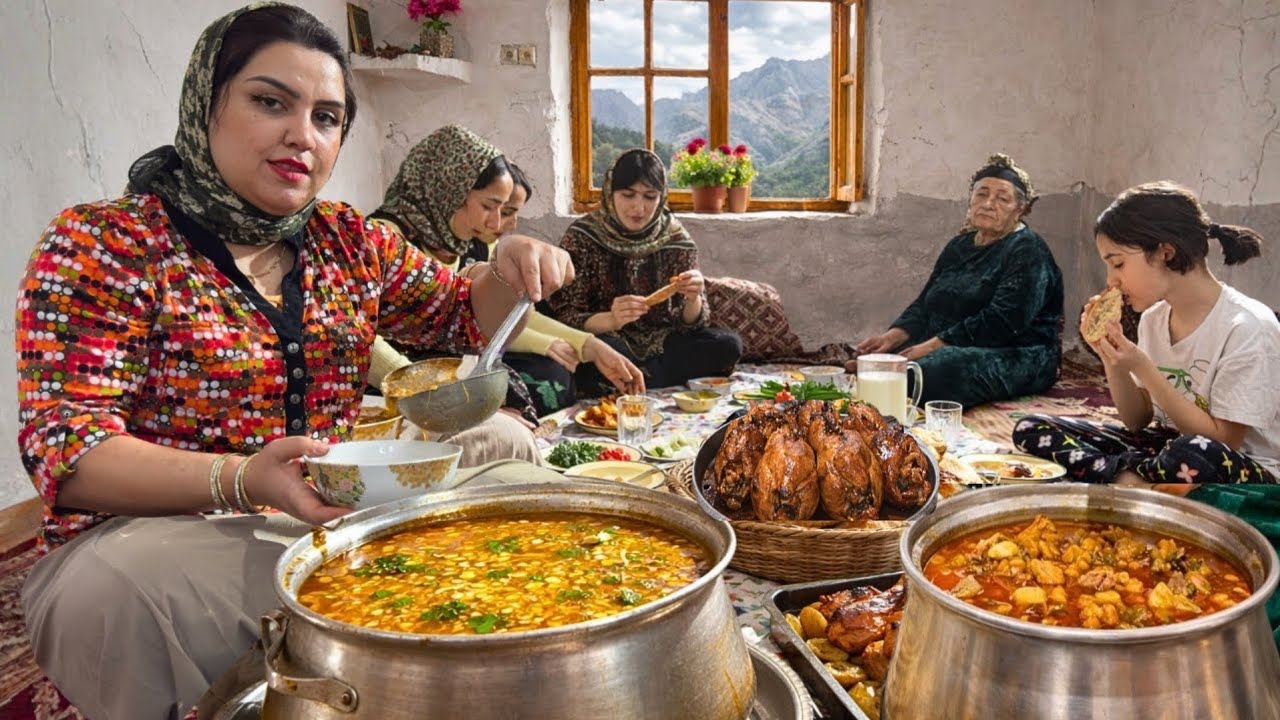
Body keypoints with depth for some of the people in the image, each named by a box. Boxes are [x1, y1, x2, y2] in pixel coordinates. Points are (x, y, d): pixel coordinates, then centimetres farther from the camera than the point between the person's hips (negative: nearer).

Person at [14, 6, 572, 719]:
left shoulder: (348, 240, 7)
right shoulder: (103, 244, -8)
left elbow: (464, 314, 16)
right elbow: (66, 449, -15)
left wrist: (509, 273, -8)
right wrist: (240, 479, -32)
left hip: (326, 518, 5)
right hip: (149, 534, -4)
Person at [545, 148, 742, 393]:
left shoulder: (675, 238, -2)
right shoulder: (583, 236, -9)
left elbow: (690, 322, -2)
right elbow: (563, 316, -14)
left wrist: (693, 300, -26)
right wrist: (610, 320, -34)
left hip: (659, 343, 4)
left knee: (729, 344, -19)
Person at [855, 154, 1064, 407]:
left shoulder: (1027, 252, -6)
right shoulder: (959, 246, 18)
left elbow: (1003, 321, -19)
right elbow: (924, 303, 14)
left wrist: (935, 344, -23)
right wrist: (893, 336, -6)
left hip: (1013, 356, -7)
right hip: (947, 348, 8)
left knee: (933, 371, -36)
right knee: (878, 358, -16)